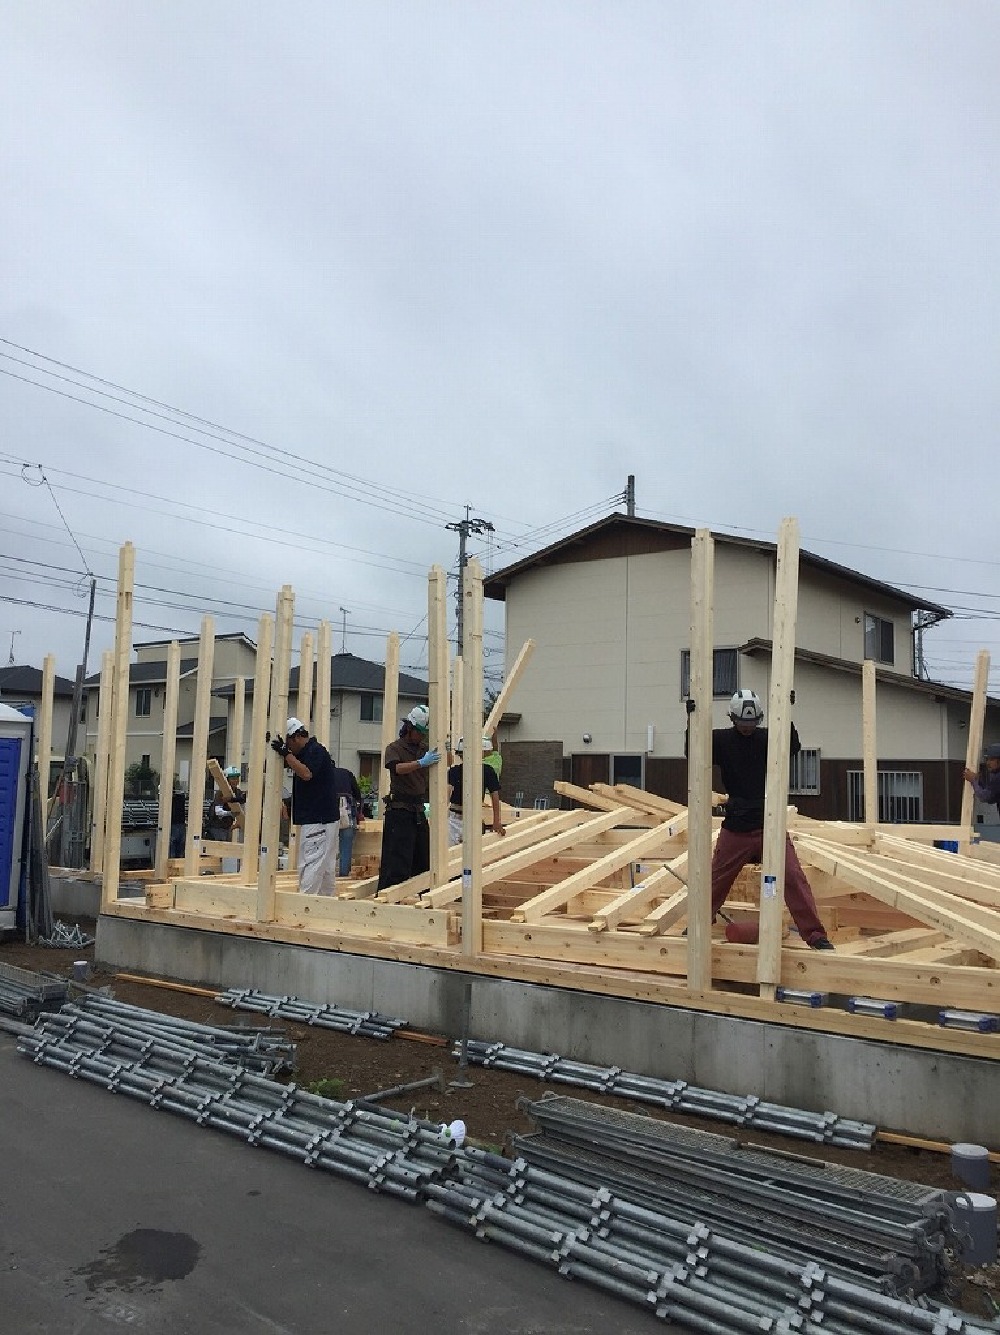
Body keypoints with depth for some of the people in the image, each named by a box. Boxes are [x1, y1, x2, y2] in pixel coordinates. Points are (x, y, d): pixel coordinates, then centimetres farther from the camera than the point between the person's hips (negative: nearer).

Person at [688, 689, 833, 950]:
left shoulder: (768, 737, 1)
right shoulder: (721, 739, -1)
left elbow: (793, 748, -14)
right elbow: (693, 753, -11)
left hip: (770, 824, 0)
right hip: (735, 827, 1)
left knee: (793, 877, -9)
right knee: (716, 879, 12)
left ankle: (815, 935, -4)